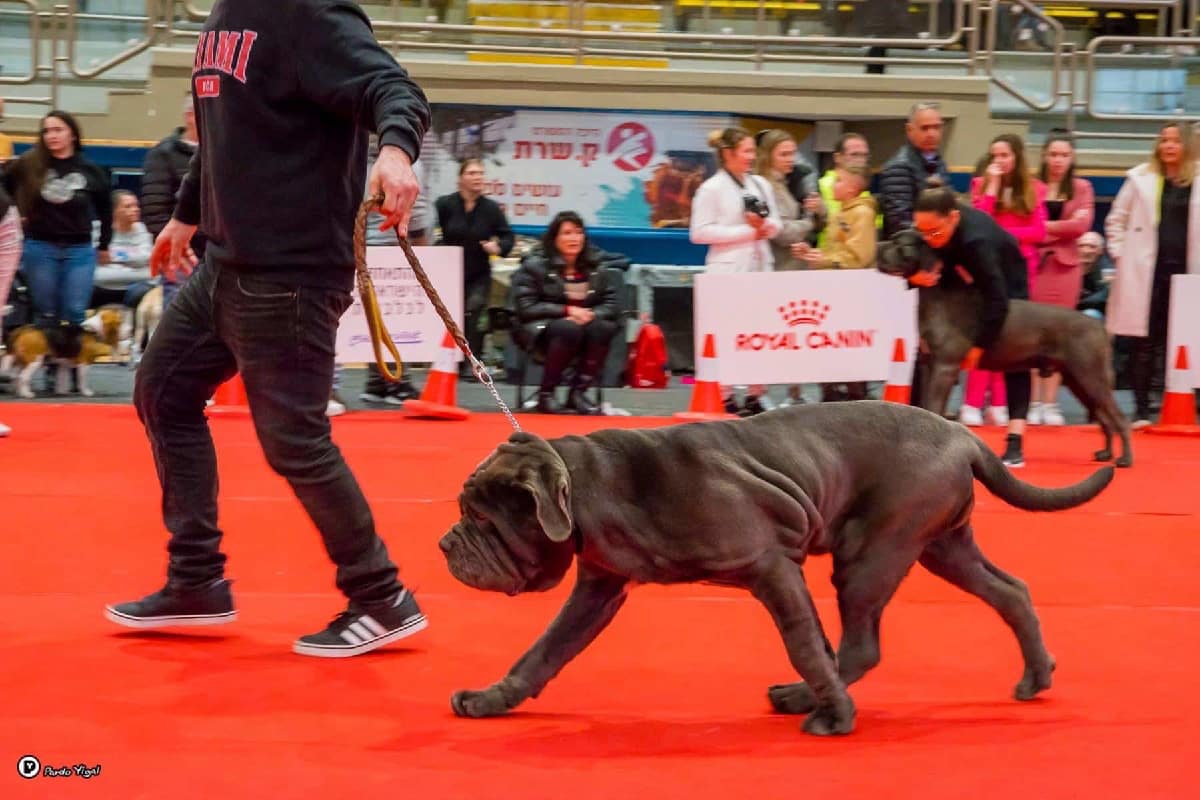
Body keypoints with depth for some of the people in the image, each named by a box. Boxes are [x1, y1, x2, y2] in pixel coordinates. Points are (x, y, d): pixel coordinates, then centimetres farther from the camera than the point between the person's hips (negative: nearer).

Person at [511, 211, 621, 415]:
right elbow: (526, 308, -11)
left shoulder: (595, 267, 8)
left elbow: (611, 304, 4)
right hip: (540, 329, -4)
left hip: (584, 324, 4)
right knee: (568, 329, -37)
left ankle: (578, 392, -20)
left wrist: (590, 315, -18)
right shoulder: (535, 265, -3)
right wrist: (567, 311, -19)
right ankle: (546, 393, -23)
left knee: (604, 328, -29)